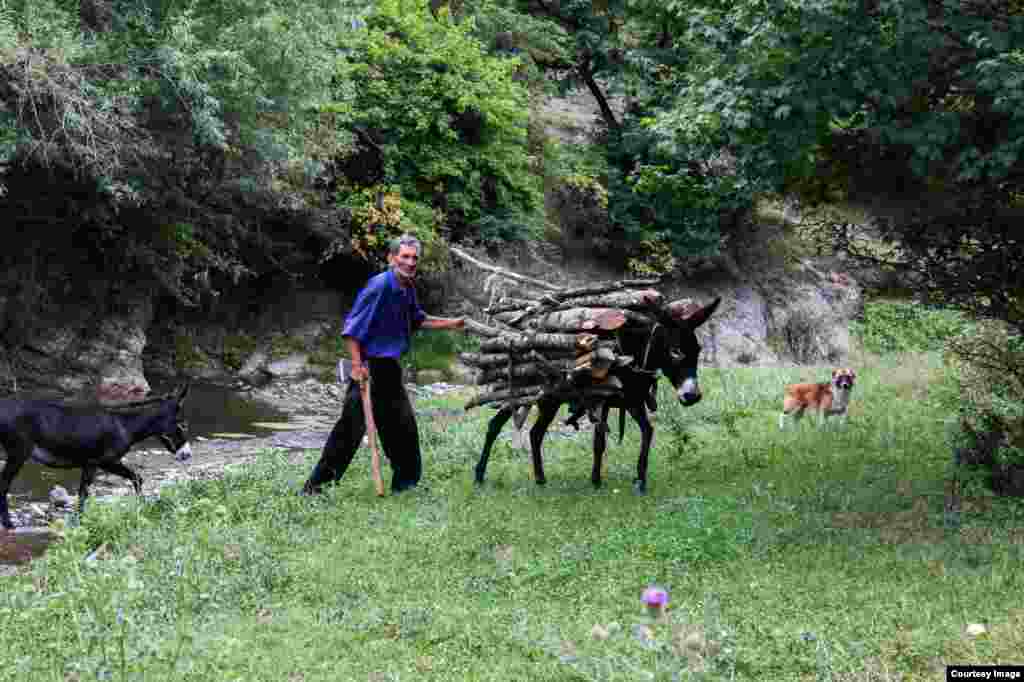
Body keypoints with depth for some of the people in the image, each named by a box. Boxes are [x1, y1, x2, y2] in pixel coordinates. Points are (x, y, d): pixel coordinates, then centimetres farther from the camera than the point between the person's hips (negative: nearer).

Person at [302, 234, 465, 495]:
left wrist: (451, 323, 21)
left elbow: (417, 319, 26)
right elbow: (352, 327, -19)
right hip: (369, 366, -9)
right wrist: (357, 365, -23)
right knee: (351, 426, -9)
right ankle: (316, 482, -2)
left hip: (390, 366, 9)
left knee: (402, 424, 14)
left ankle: (405, 482, 27)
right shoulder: (379, 286, -18)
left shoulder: (408, 288, 7)